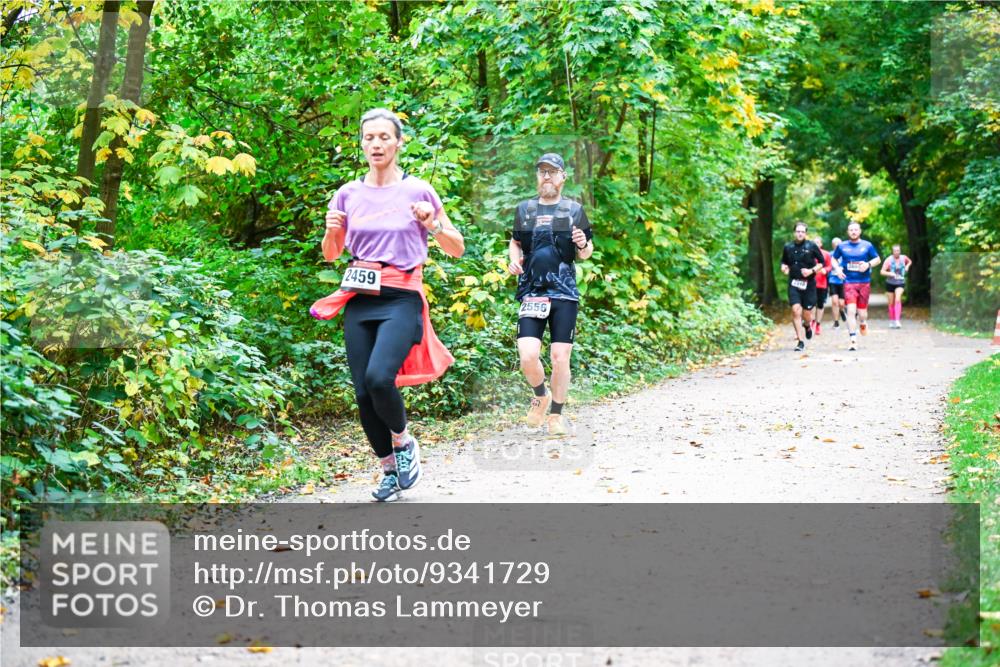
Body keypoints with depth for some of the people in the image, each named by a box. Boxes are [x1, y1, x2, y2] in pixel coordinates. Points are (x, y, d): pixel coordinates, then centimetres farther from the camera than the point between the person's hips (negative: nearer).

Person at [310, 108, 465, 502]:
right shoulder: (348, 194, 8)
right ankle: (390, 470, 20)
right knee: (363, 392, -1)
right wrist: (332, 231, -4)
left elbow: (457, 248, 6)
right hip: (359, 300, 4)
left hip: (401, 299, -4)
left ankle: (404, 442, 5)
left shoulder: (418, 190, 0)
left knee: (379, 378, -25)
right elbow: (330, 255, 17)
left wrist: (433, 225, -13)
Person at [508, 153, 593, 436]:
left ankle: (556, 414, 15)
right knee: (528, 356, -12)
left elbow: (585, 254, 12)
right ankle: (540, 396, 18)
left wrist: (583, 245, -11)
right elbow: (515, 241, 25)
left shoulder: (574, 210, 7)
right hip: (531, 293, 1)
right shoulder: (524, 209, 11)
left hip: (565, 294, -1)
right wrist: (514, 260, 5)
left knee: (560, 357, -2)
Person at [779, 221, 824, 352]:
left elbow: (821, 262, 4)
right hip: (794, 283, 1)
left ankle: (807, 325, 42)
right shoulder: (788, 247, 5)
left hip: (808, 283, -1)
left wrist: (812, 270, -11)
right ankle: (800, 341, -7)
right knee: (796, 310, -14)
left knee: (807, 314, 3)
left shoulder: (811, 246, -2)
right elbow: (784, 262, 20)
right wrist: (784, 267, -3)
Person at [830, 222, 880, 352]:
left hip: (864, 283, 1)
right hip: (849, 283, -1)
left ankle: (863, 323, 43)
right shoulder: (842, 246, 6)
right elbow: (834, 258, 20)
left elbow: (877, 259, 10)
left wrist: (868, 264, -10)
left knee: (862, 312, 4)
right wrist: (837, 268, 0)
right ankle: (853, 341, -15)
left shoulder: (867, 245, 5)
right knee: (851, 311, -15)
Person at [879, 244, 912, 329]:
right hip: (890, 283, 0)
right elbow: (882, 271, -13)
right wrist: (890, 274, -30)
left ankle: (897, 321, -27)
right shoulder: (889, 260, -10)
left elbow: (910, 261, 23)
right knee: (891, 303, 6)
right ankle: (891, 321, 24)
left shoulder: (903, 258, -1)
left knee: (898, 300, -21)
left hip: (900, 283, 0)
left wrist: (907, 266, 2)